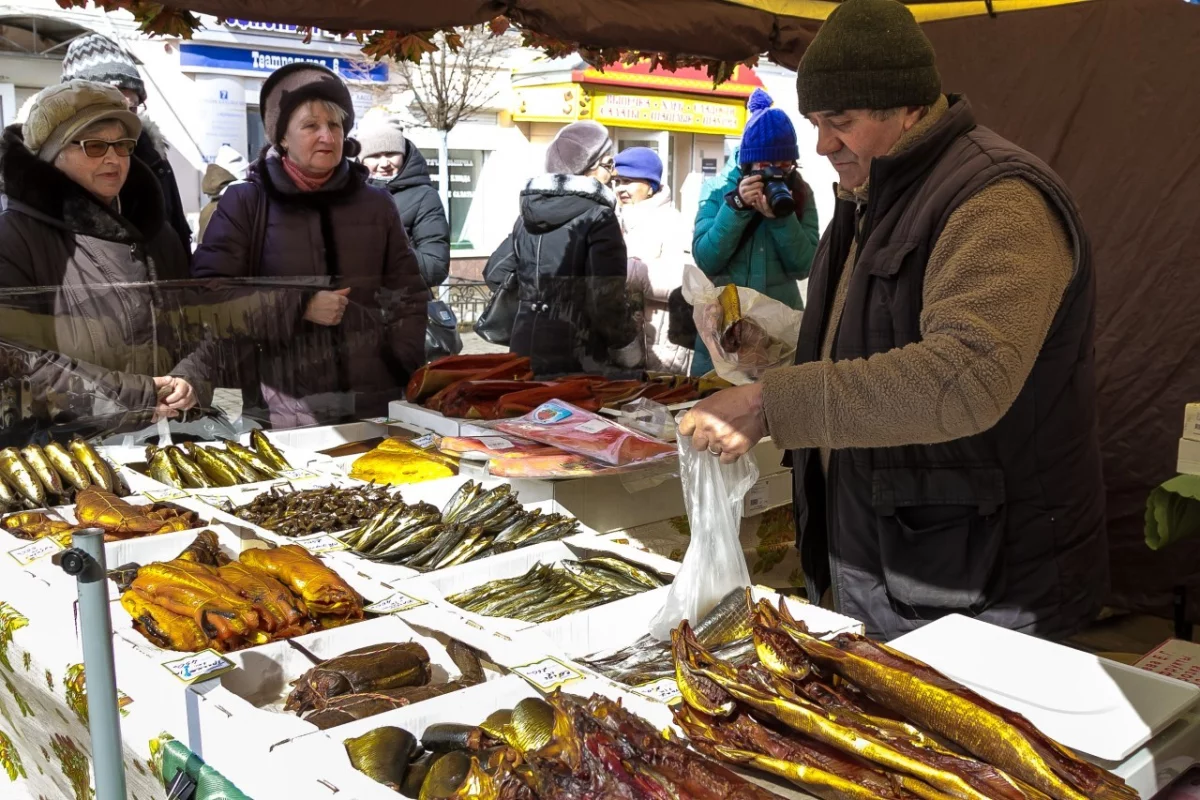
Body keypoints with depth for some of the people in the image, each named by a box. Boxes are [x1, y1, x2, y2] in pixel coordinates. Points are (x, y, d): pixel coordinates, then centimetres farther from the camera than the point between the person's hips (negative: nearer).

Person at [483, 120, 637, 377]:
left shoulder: (529, 213, 11)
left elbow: (494, 273, 20)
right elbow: (606, 301, -18)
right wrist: (628, 348, -3)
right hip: (578, 358, -7)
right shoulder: (598, 216, -10)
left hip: (526, 352, 7)